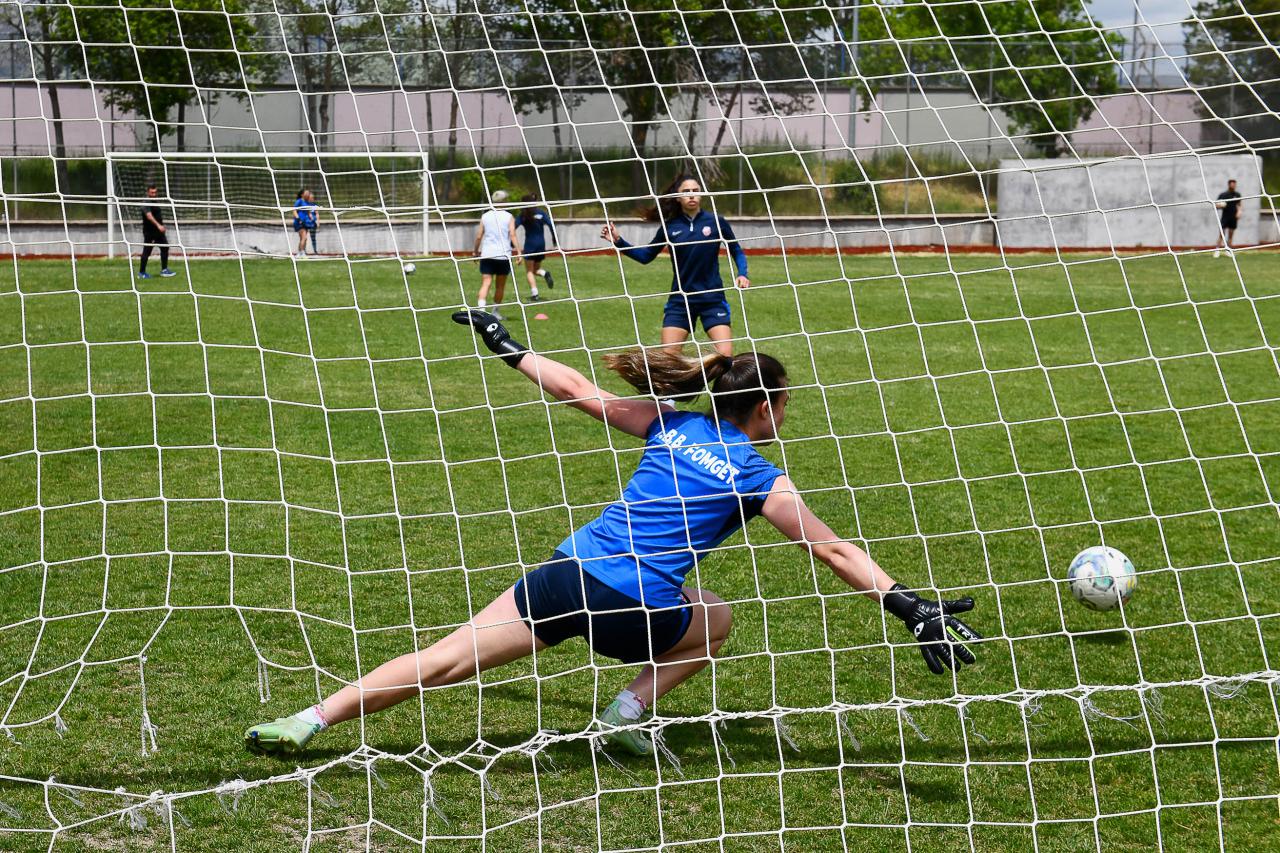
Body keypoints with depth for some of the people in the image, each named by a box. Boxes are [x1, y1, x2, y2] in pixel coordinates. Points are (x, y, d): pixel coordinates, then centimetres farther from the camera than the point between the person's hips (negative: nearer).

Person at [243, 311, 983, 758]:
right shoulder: (757, 477, 4)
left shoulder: (672, 427, 14)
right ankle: (628, 712, 12)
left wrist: (508, 348, 25)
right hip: (633, 610, -3)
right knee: (716, 619, 29)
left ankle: (307, 723, -4)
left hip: (571, 572, 3)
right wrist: (910, 605, -1)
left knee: (442, 662, 4)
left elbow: (579, 391, 14)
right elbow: (834, 551, 0)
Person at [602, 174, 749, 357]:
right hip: (680, 301, 1)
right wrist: (619, 241, 2)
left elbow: (737, 251, 9)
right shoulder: (669, 226, 2)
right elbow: (645, 256, 13)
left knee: (726, 355, -12)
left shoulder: (715, 222, -2)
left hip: (712, 299, -1)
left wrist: (742, 274, -8)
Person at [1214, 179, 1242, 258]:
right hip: (1225, 217, -3)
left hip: (1233, 218, 3)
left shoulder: (1237, 195, 6)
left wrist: (1238, 212, 1)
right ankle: (1217, 251, -5)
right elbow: (1216, 205, 0)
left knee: (1231, 235, 6)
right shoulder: (1222, 195, -3)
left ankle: (1228, 250, 12)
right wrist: (1219, 206, -22)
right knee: (1221, 234, -8)